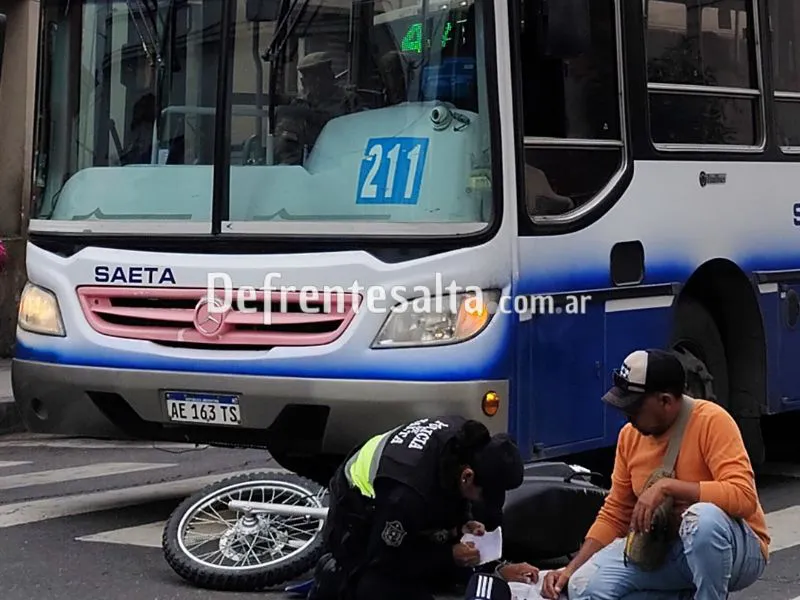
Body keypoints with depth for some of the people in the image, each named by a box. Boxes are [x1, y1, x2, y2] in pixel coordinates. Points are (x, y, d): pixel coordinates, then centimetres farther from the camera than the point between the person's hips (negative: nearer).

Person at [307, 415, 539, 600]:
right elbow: (384, 561, -26)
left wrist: (463, 524, -15)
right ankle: (338, 579, 1)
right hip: (357, 520, -8)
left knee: (461, 573, 4)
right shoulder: (409, 494, -43)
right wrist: (449, 556, -26)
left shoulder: (465, 440, -23)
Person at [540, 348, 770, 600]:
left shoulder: (711, 421, -18)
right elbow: (614, 515, 9)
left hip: (736, 550, -6)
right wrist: (571, 569, -3)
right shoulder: (630, 436, 1)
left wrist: (667, 486, -32)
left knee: (703, 518, -41)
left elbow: (743, 496, -29)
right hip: (667, 549, 6)